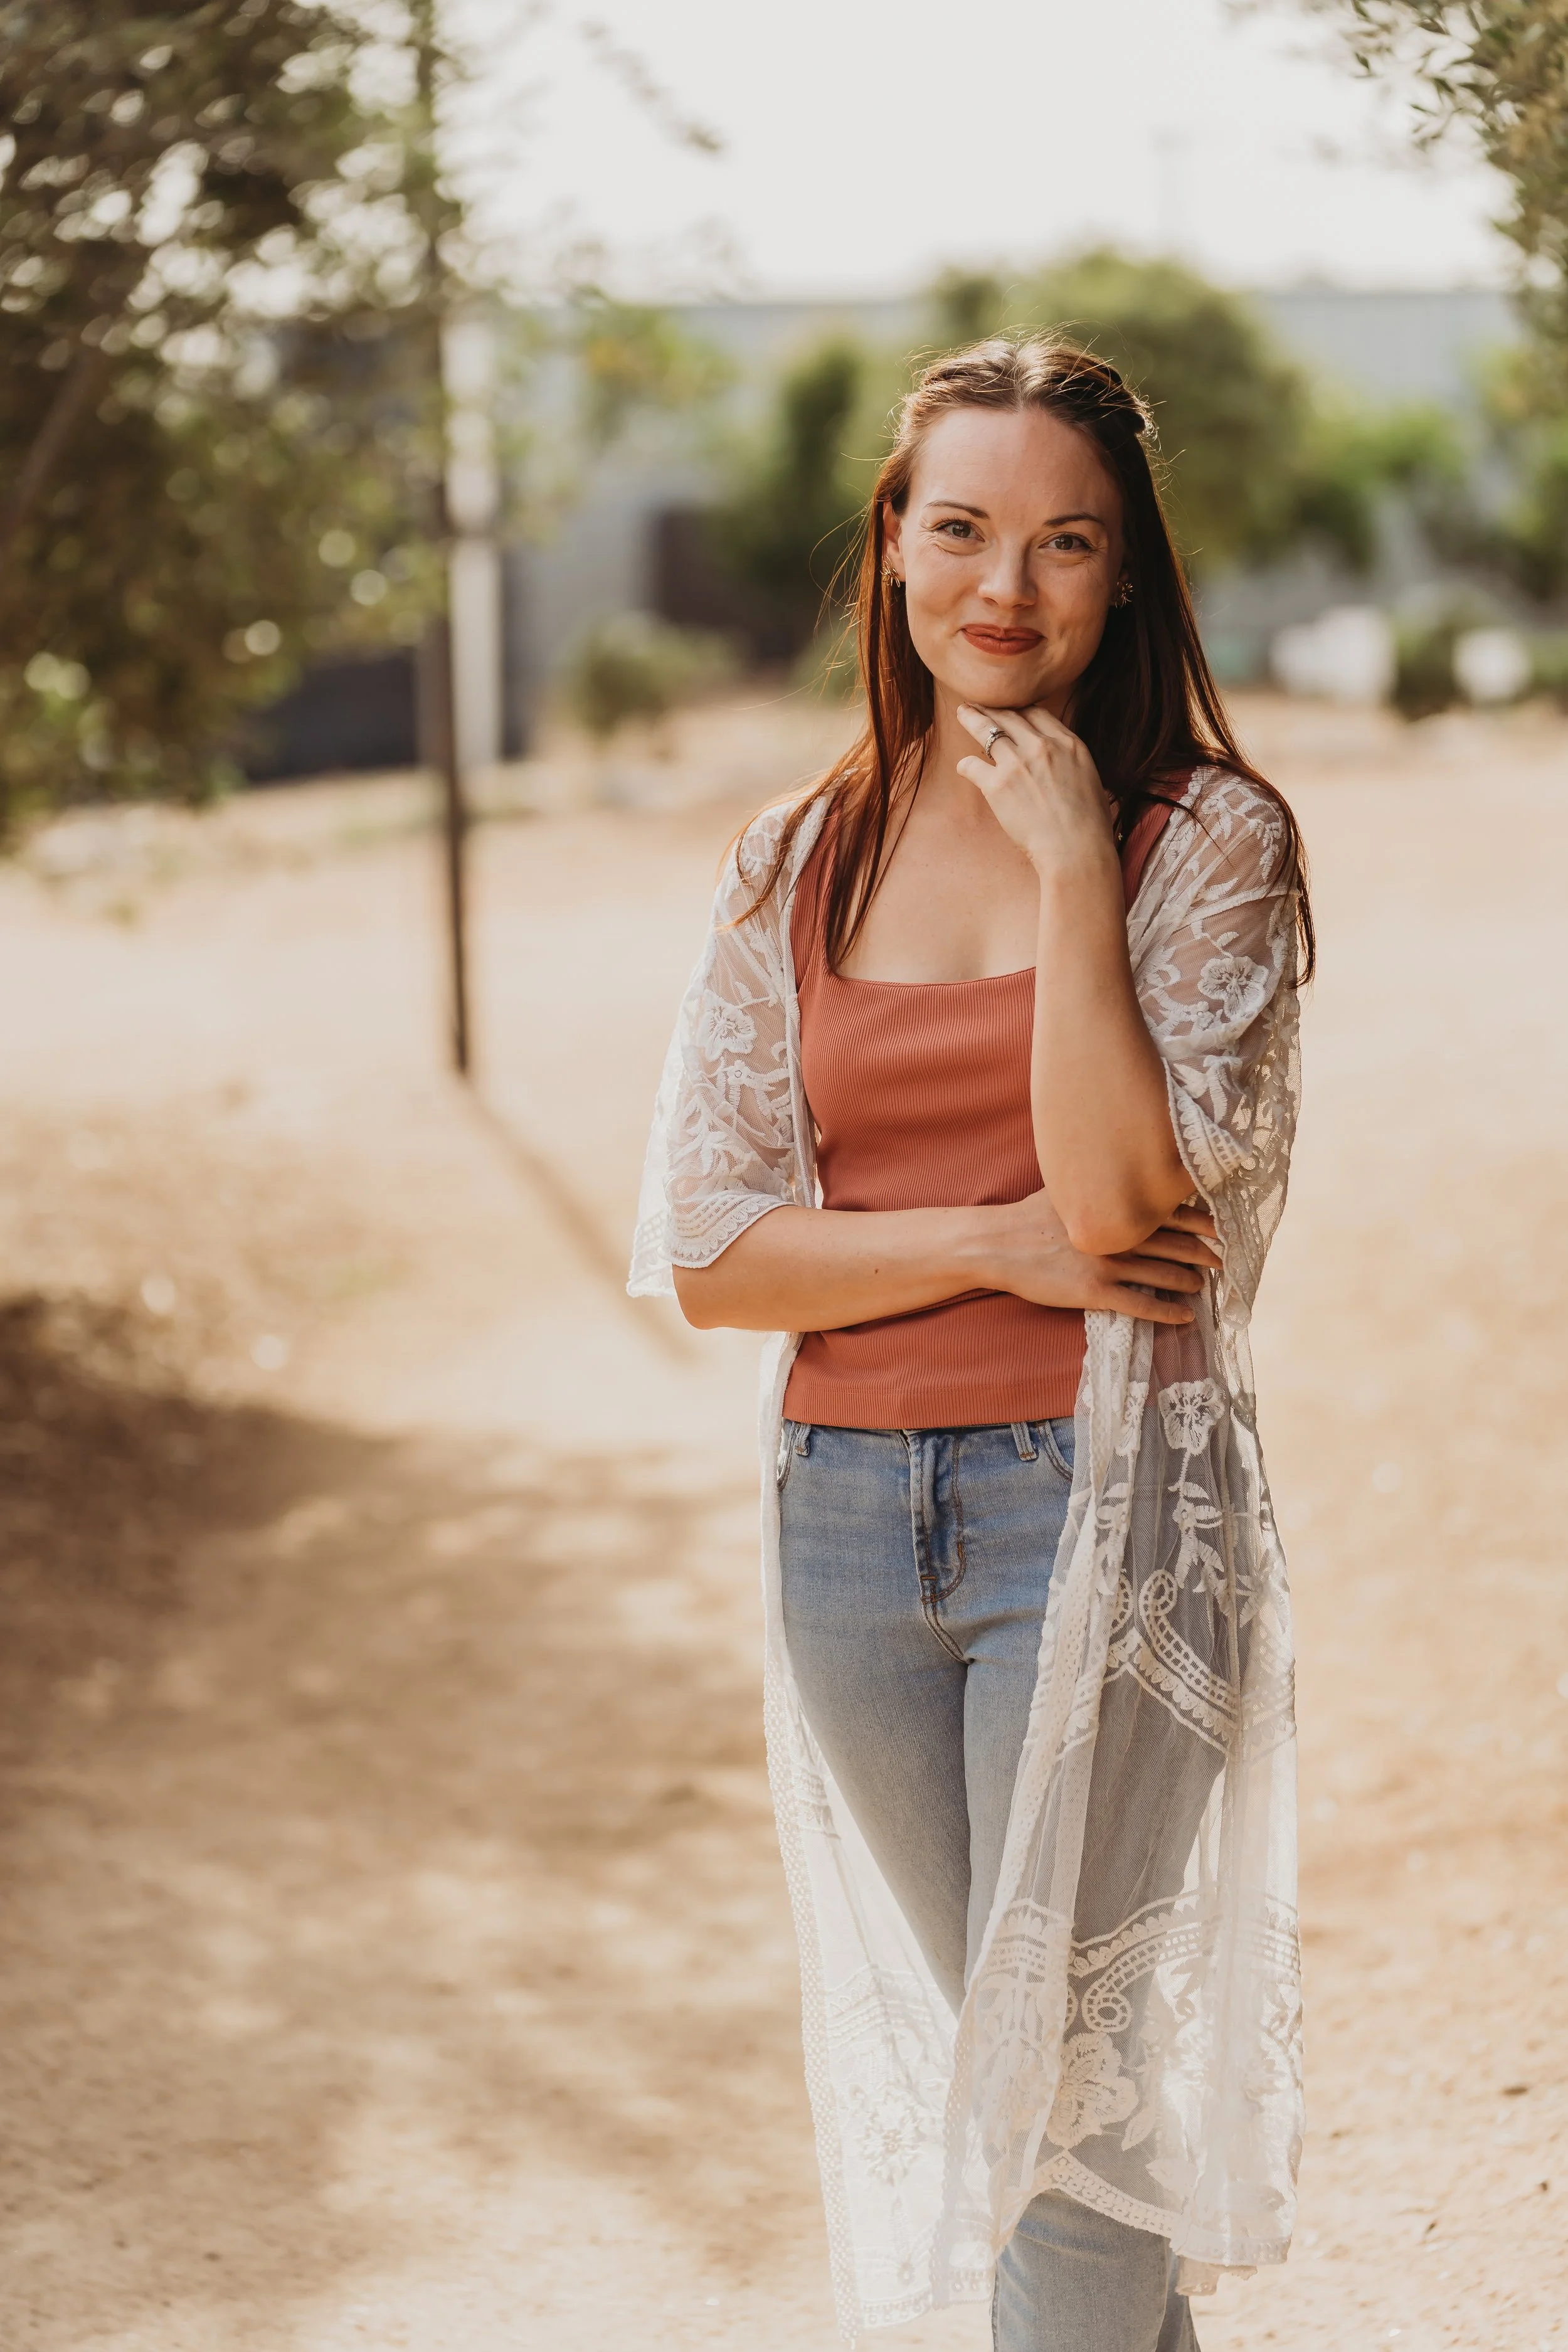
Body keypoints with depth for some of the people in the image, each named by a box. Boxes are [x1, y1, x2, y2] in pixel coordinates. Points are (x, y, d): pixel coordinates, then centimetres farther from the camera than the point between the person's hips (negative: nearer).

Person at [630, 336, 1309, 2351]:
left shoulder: (1207, 837, -4)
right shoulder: (800, 865, 6)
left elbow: (1116, 1189, -17)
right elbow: (707, 1255, 0)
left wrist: (1075, 858, -15)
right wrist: (999, 1242, -12)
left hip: (1100, 1501, -4)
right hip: (845, 1510, 5)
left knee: (1059, 2074, -4)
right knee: (994, 2053, 17)